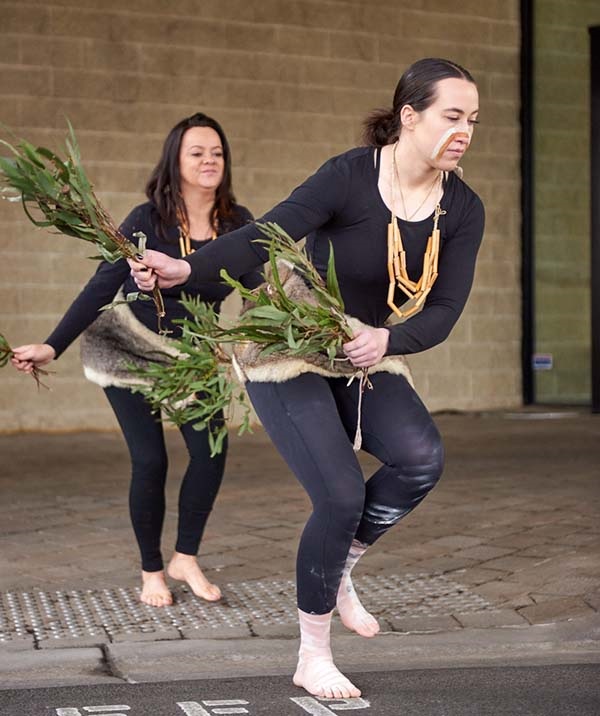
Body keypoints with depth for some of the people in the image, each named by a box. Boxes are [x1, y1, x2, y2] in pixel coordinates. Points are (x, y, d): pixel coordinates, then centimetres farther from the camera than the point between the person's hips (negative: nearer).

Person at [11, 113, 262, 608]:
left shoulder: (236, 223, -10)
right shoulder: (148, 220, -19)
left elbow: (258, 288, -10)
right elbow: (102, 287, -21)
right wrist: (52, 347, -28)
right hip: (128, 350, -3)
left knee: (211, 451, -9)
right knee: (150, 461, -5)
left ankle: (186, 559, 11)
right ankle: (151, 571, 14)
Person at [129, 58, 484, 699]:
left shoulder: (462, 210, -6)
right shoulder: (351, 176, -22)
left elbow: (444, 310, -12)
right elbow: (263, 237, -30)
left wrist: (387, 341, -32)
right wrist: (186, 270, -47)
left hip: (361, 355, 6)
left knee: (421, 459, -20)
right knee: (341, 496, -15)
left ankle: (340, 571, 8)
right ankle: (312, 659, 6)